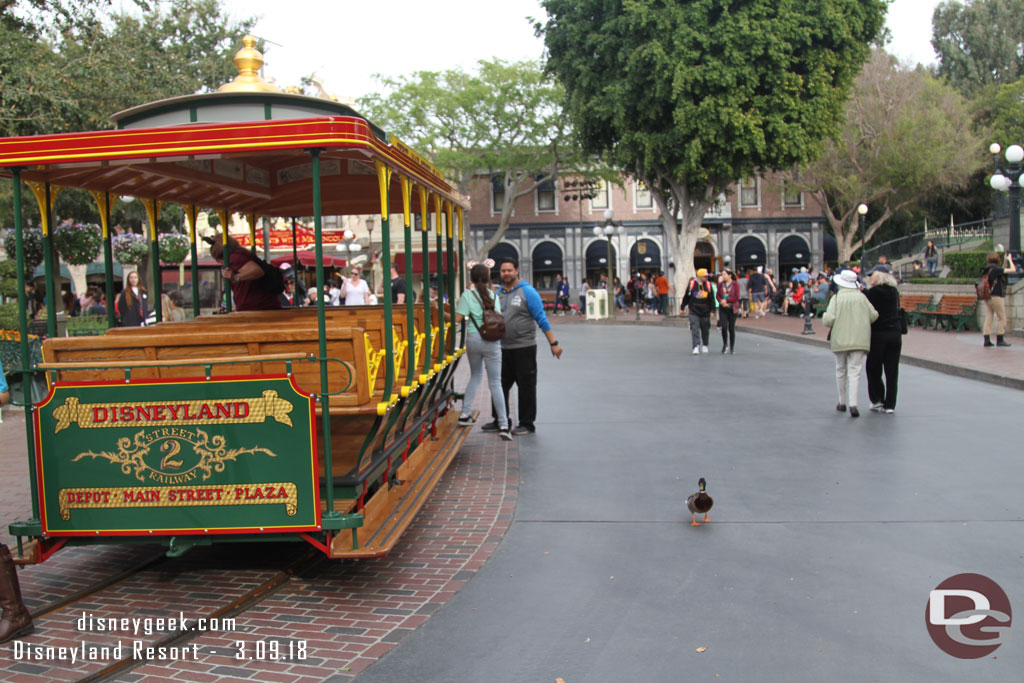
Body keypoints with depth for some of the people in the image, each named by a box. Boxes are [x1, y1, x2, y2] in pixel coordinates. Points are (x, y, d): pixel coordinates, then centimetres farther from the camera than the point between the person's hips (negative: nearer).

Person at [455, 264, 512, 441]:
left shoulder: (467, 295, -3)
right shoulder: (493, 296, 4)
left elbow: (458, 317, -8)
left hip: (473, 339, 0)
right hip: (492, 341, 0)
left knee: (475, 375, 23)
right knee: (495, 382, 1)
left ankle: (465, 414, 21)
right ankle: (503, 425, -5)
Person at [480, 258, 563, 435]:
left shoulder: (527, 292, -6)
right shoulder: (497, 294, 10)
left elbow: (541, 319, -9)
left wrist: (553, 343, -13)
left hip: (524, 348, -6)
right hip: (503, 349, 6)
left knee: (526, 386, 2)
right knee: (501, 385, 11)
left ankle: (527, 424, 11)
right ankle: (500, 421, 24)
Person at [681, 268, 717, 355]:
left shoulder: (708, 285, 0)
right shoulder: (692, 284, -4)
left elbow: (712, 299, 4)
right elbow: (686, 297, 7)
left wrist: (712, 310, -1)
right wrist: (682, 307, 12)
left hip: (705, 312, 2)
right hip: (694, 312, -2)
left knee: (705, 330, 11)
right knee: (695, 329, -11)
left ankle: (704, 346, 28)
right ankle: (696, 347, -13)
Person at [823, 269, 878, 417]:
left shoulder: (837, 298, -6)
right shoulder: (862, 297, 0)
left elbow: (829, 320, -14)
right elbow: (874, 316, 0)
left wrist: (824, 317, 9)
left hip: (840, 340, -1)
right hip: (859, 340, 1)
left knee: (841, 371, 15)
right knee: (854, 372, -2)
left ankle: (842, 402, 24)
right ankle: (853, 404, -15)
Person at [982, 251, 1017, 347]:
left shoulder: (987, 270, 11)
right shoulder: (995, 269, -12)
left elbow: (1002, 272, 27)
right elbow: (1013, 269, -7)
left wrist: (1005, 260, 25)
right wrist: (1009, 259, 8)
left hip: (988, 298, 8)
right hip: (996, 297, -8)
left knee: (988, 318, 5)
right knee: (1002, 319, 2)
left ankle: (987, 340, 1)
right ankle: (1000, 340, 2)